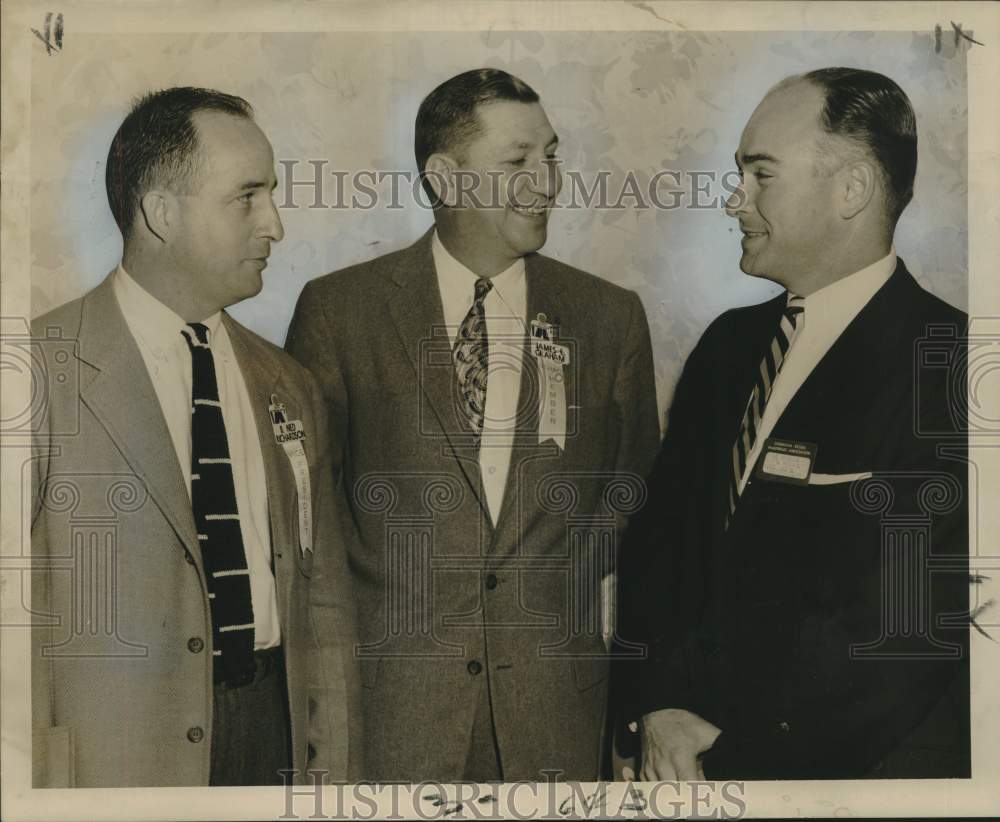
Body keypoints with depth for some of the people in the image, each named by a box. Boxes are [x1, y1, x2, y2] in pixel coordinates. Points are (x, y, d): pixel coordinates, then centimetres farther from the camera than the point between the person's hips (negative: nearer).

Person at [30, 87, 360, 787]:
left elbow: (325, 600, 10)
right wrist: (44, 779, -13)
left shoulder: (291, 389, 9)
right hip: (117, 753, -4)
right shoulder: (49, 370, -9)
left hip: (281, 737, 5)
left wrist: (336, 768, 7)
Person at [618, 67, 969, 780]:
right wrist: (659, 705, -7)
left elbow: (907, 627, -21)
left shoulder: (946, 368, -17)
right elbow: (659, 535, 6)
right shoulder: (730, 344, 5)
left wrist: (729, 759, -15)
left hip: (865, 766, -5)